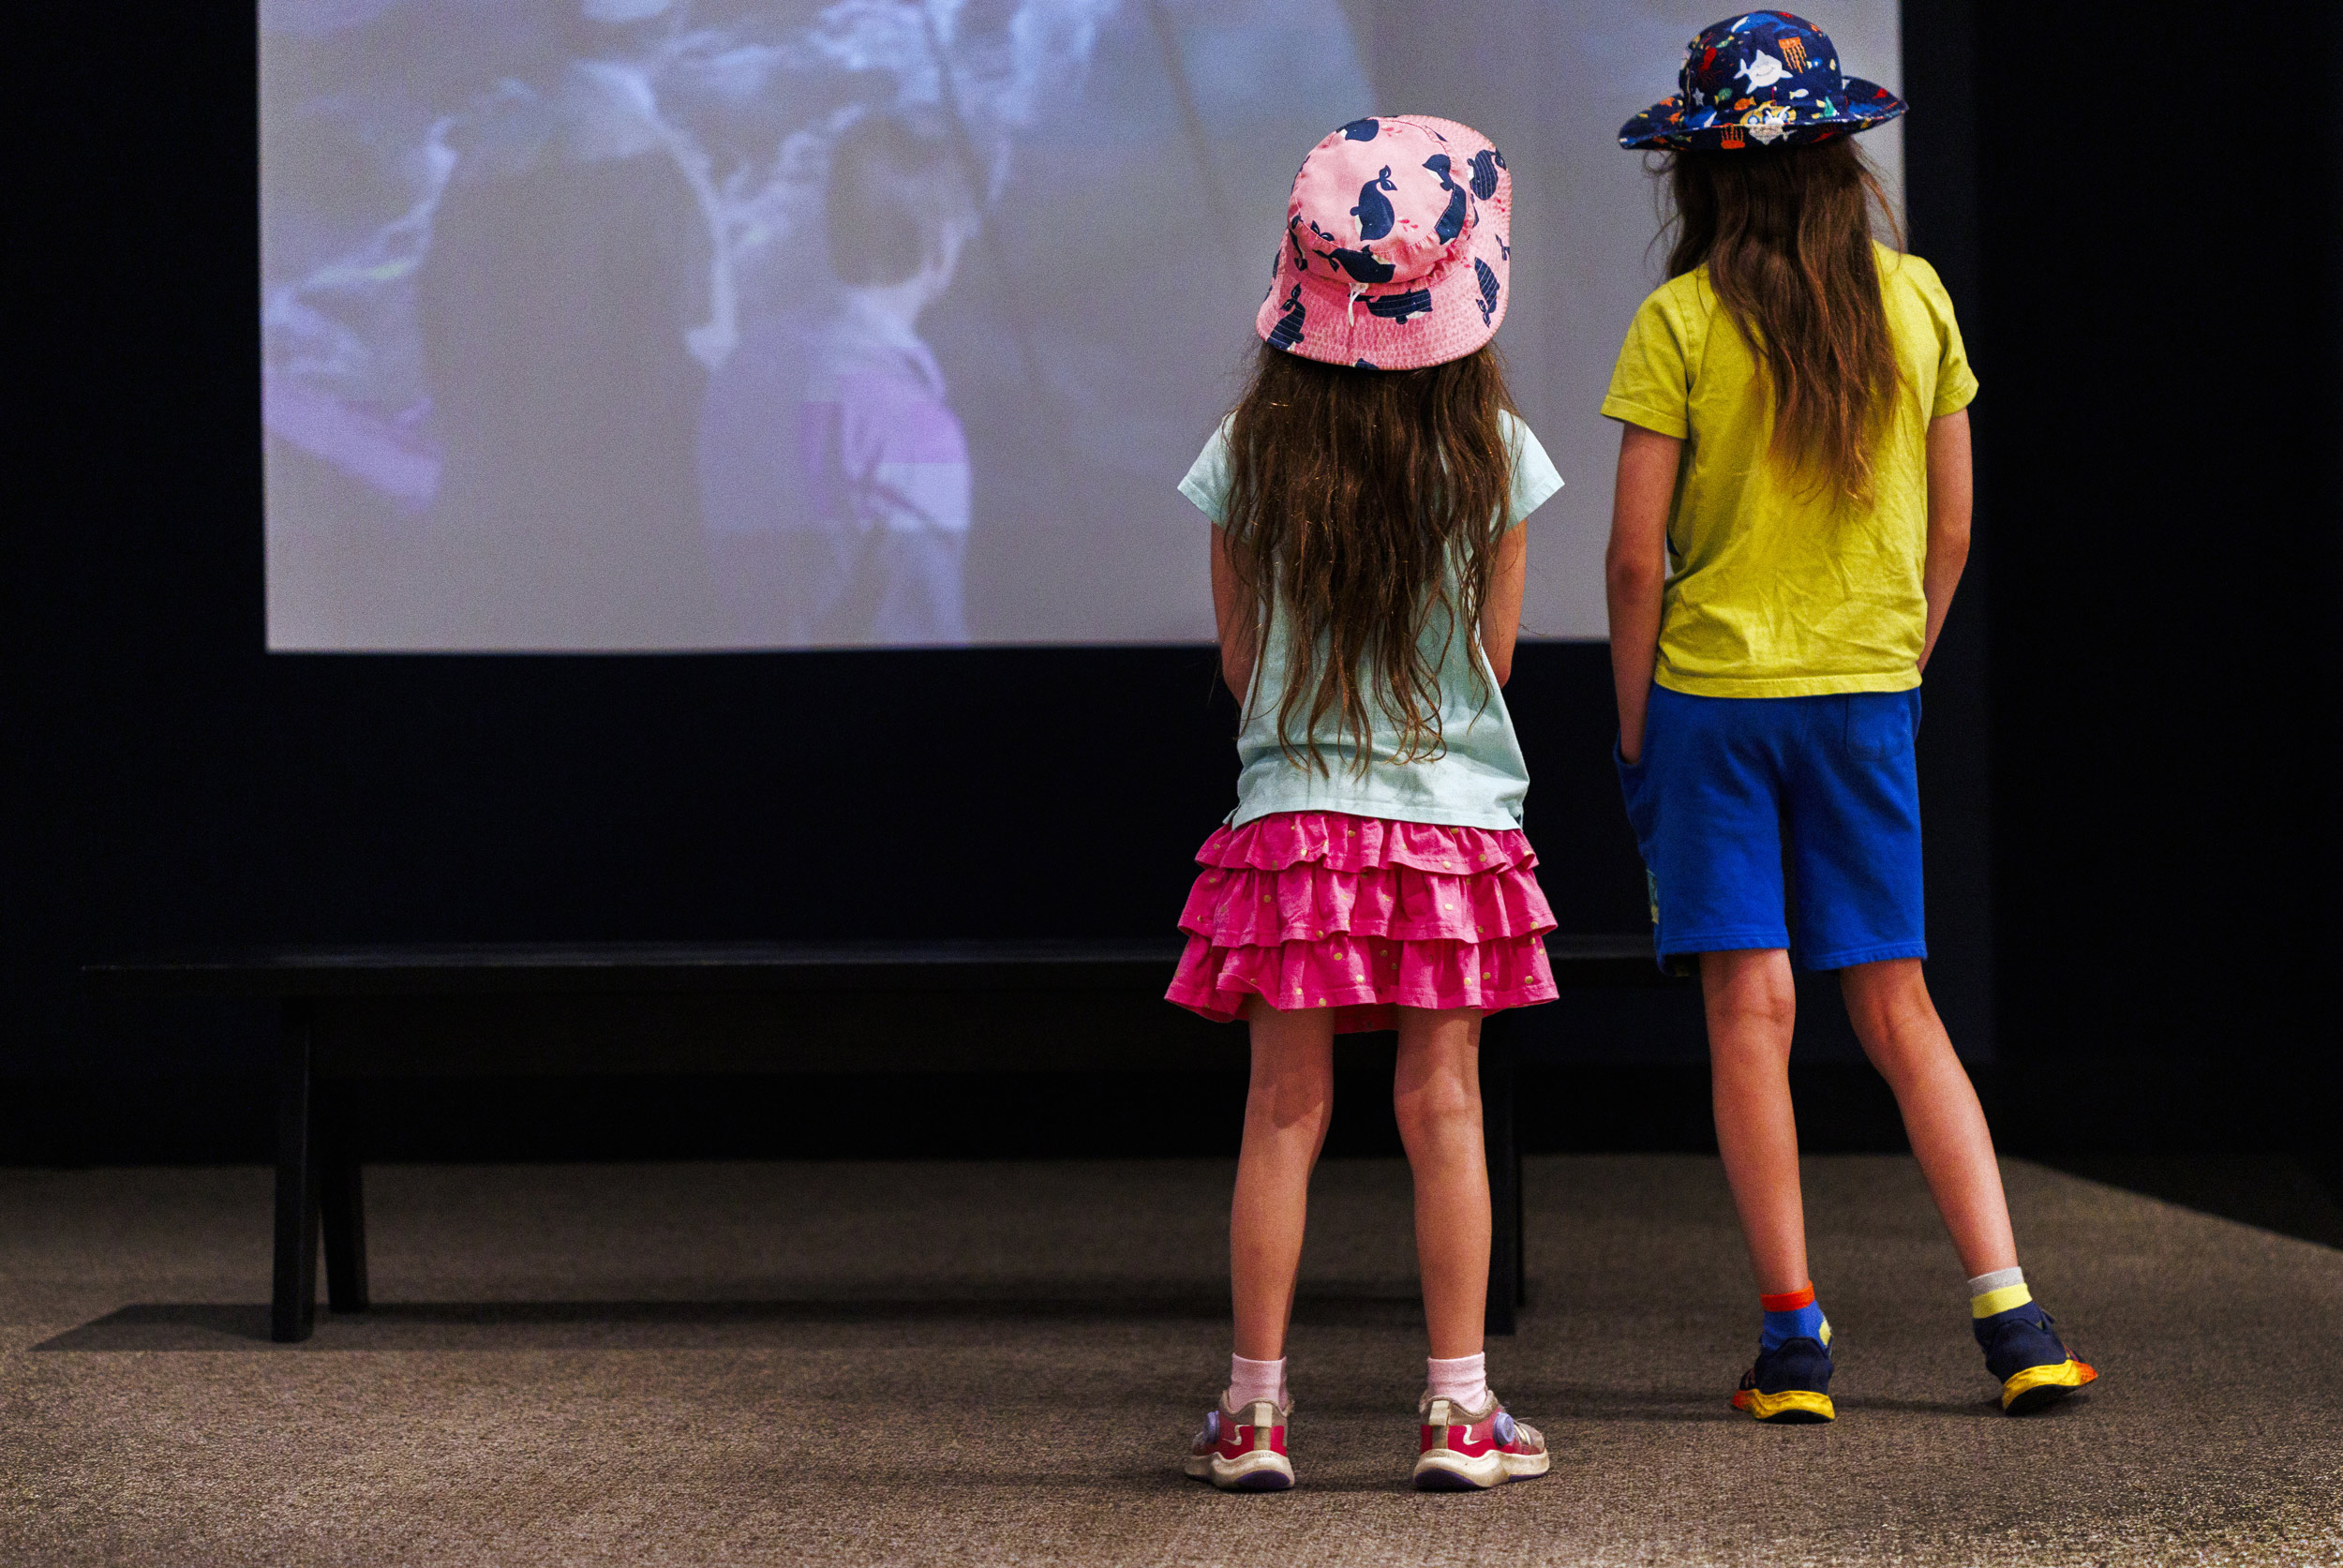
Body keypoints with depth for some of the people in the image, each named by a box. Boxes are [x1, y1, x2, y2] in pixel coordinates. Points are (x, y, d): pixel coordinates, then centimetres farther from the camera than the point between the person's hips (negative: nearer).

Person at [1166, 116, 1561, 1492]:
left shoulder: (1251, 452, -3)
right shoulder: (1495, 453, -5)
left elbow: (1241, 661, 5)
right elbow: (1491, 658, 3)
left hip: (1293, 815, 1)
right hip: (1456, 816, 0)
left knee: (1287, 1112, 4)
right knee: (1444, 1107, 4)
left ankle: (1255, 1409, 7)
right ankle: (1460, 1409, 7)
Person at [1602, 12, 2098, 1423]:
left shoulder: (1681, 322, -9)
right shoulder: (1914, 300, 1)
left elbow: (1639, 556, -10)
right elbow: (1952, 530, 6)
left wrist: (1635, 728, 0)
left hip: (1714, 689, -3)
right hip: (1869, 693, 3)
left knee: (1750, 1007, 0)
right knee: (1898, 1010, 10)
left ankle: (1793, 1339, -1)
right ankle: (2011, 1312, 2)